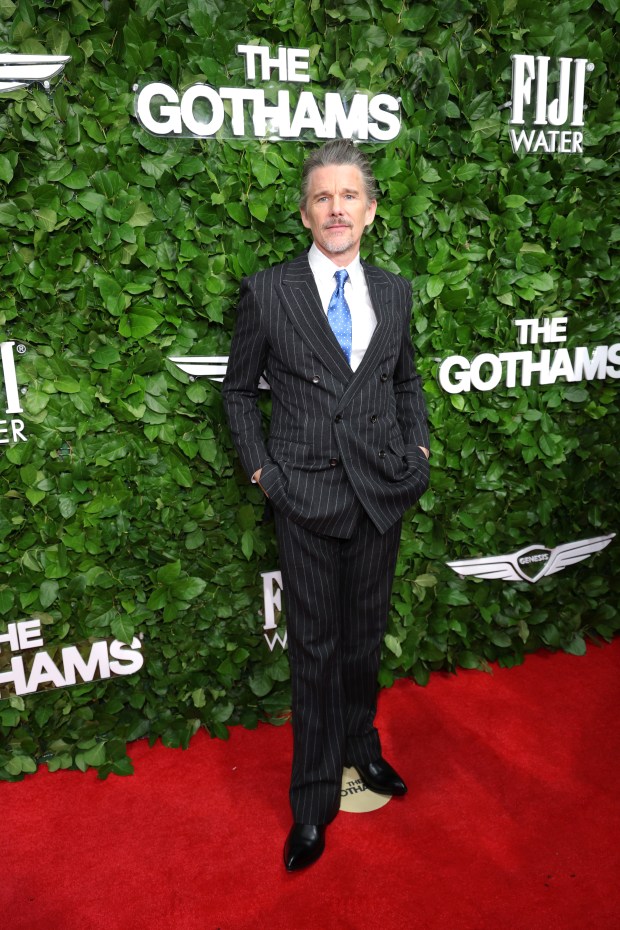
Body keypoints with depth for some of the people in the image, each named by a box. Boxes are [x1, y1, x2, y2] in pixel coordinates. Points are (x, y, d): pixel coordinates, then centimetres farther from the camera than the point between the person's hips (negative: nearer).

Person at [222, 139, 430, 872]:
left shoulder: (394, 292, 7)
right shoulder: (267, 291, -3)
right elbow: (239, 389, 4)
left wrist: (416, 447, 7)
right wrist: (259, 468, -3)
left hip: (382, 490, 3)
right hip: (306, 495, -3)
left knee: (365, 635, 17)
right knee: (314, 645, 7)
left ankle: (360, 745, 41)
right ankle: (315, 799, 25)